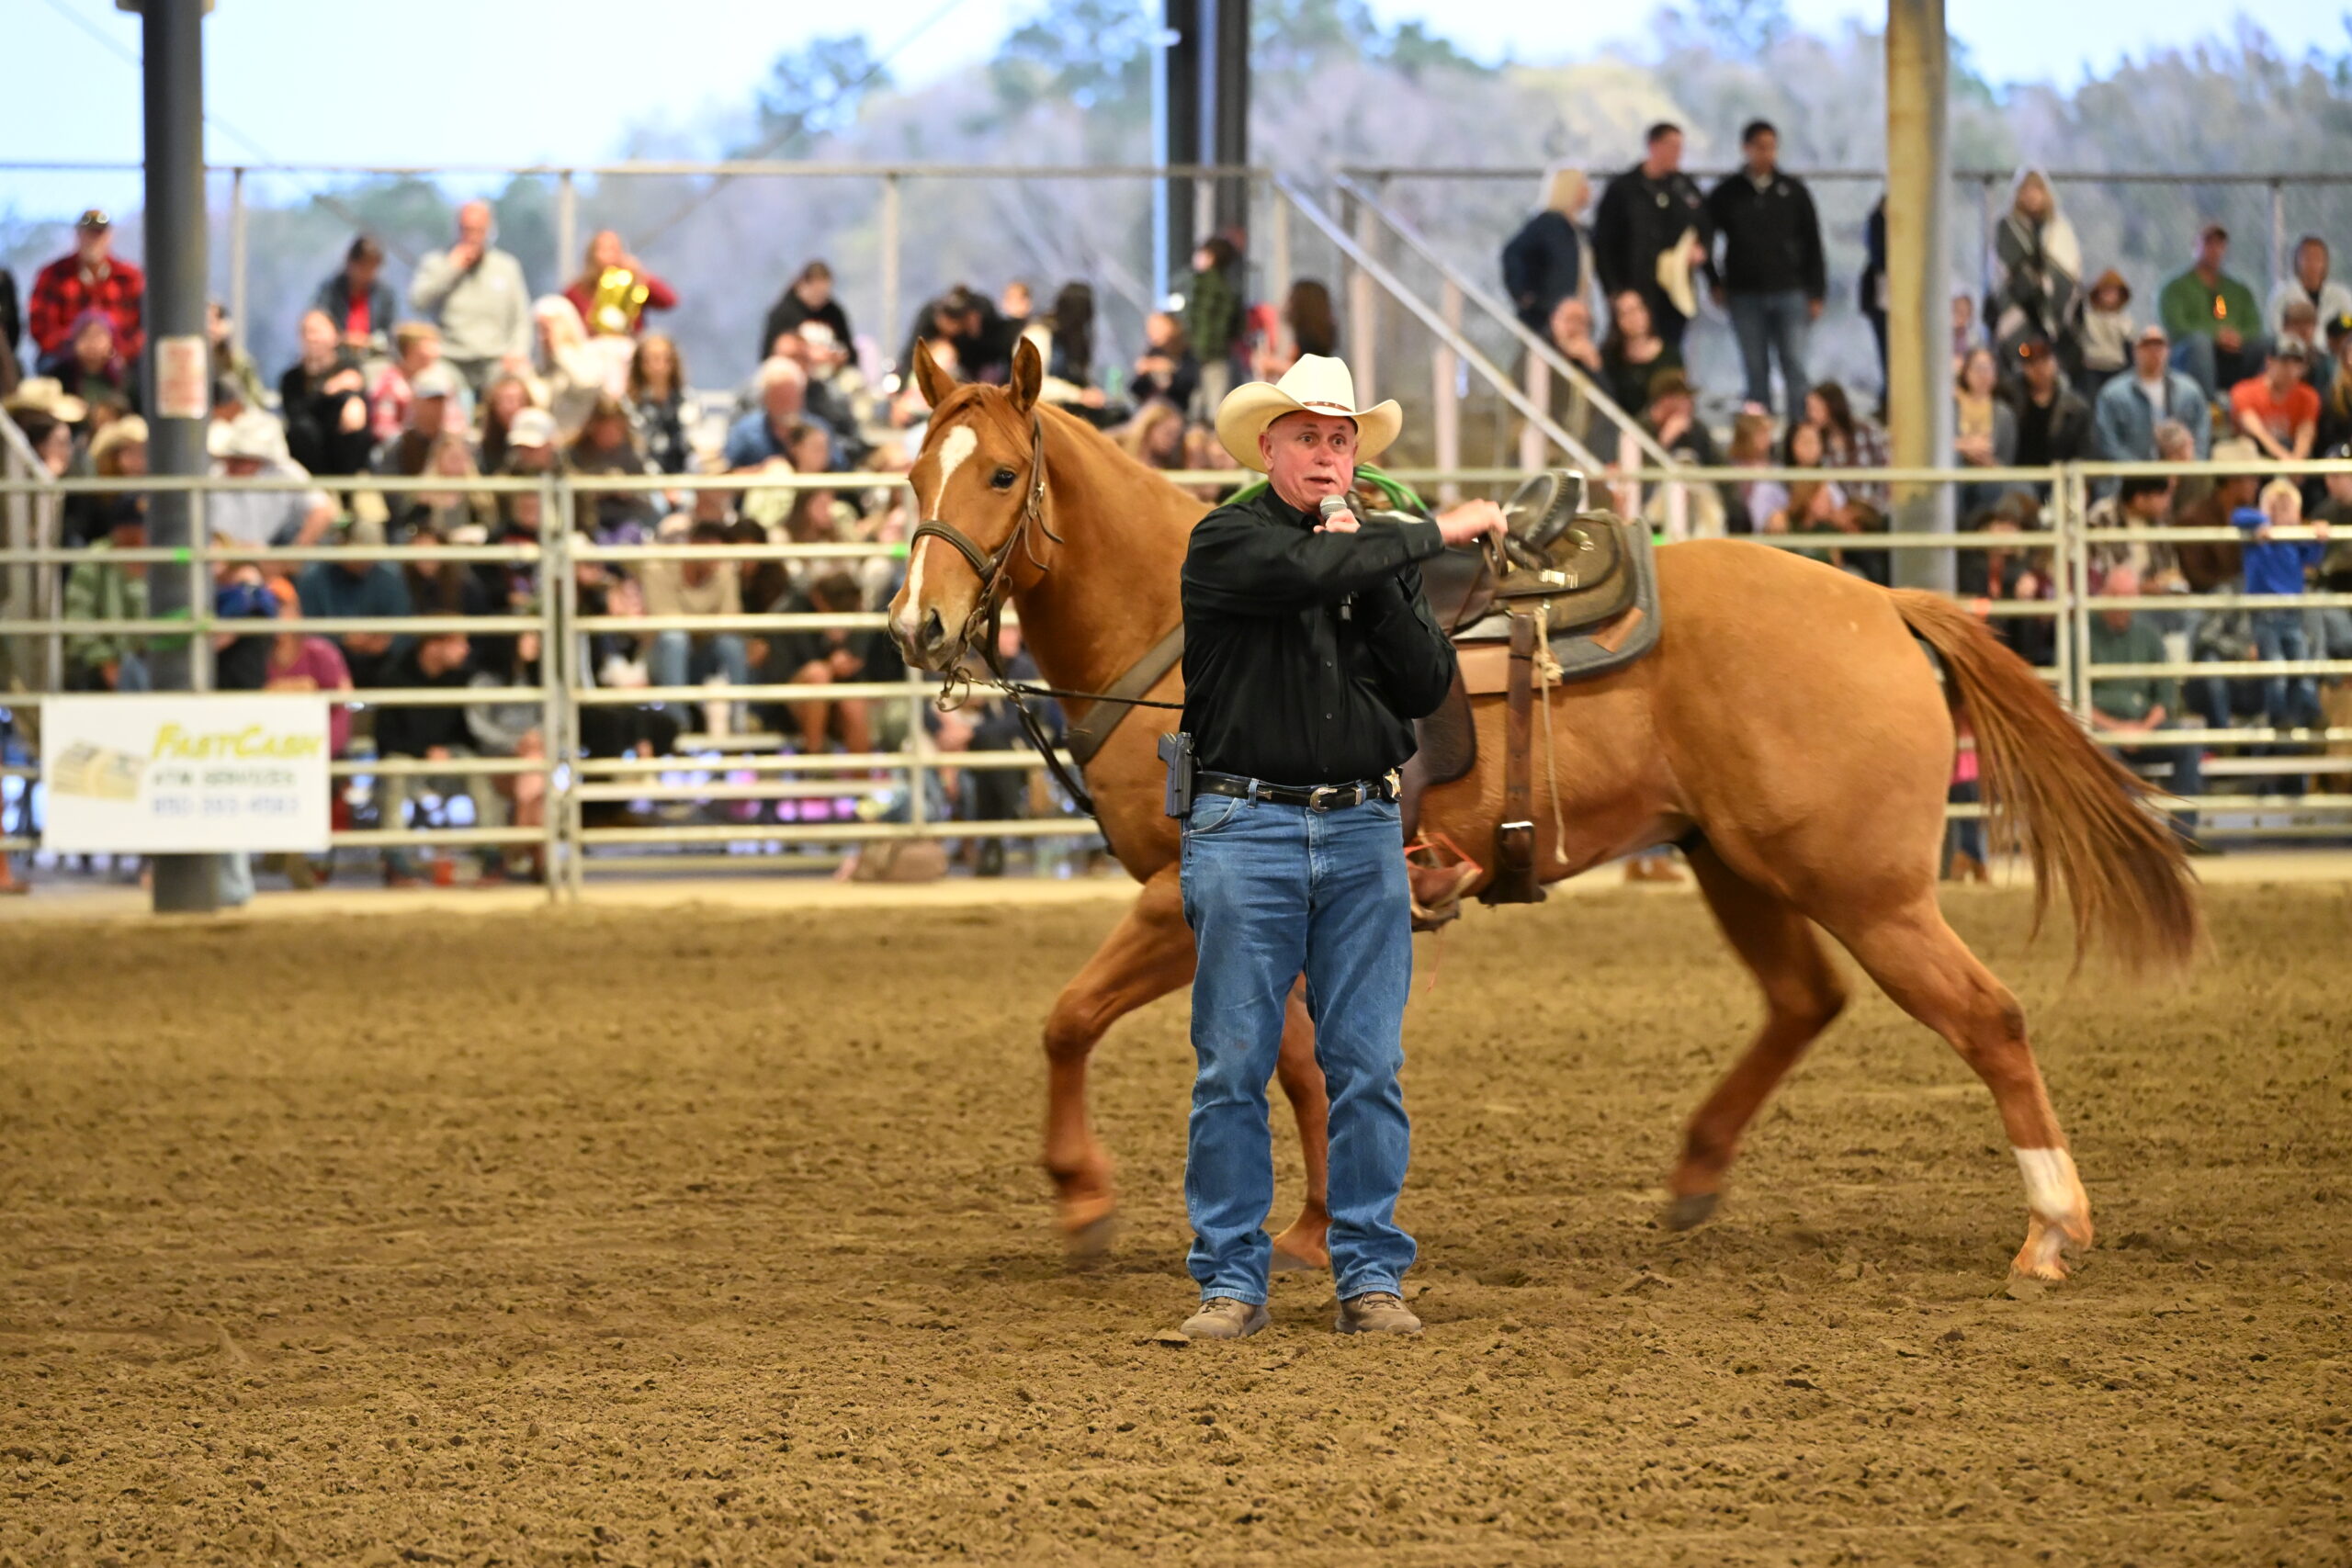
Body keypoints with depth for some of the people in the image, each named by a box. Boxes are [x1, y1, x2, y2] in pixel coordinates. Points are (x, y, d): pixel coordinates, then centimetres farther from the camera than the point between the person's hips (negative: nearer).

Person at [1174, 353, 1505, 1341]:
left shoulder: (1380, 558, 13)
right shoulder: (1228, 542, -2)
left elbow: (1429, 685, 3)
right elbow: (1306, 571, -23)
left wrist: (1372, 579, -8)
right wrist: (1436, 535, -14)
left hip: (1363, 830, 4)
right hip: (1245, 827, -4)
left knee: (1369, 1069, 2)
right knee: (1234, 1068, -1)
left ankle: (1371, 1276, 7)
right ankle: (1231, 1280, 4)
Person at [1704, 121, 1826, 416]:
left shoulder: (1793, 191, 6)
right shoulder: (1726, 195, 5)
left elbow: (1813, 245, 9)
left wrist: (1816, 294, 5)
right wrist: (1717, 284, 2)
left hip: (1790, 292, 0)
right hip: (1746, 295, 0)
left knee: (1795, 367, -7)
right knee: (1756, 370, 3)